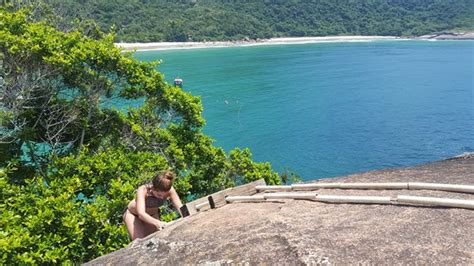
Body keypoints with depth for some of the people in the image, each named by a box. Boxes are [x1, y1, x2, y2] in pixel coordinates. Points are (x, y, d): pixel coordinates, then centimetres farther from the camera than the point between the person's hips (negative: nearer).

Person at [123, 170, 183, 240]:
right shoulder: (142, 190, -39)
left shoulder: (170, 190, -31)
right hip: (132, 214, -3)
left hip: (152, 214, 3)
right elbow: (141, 214, -50)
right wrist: (157, 223, -67)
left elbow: (180, 207, -34)